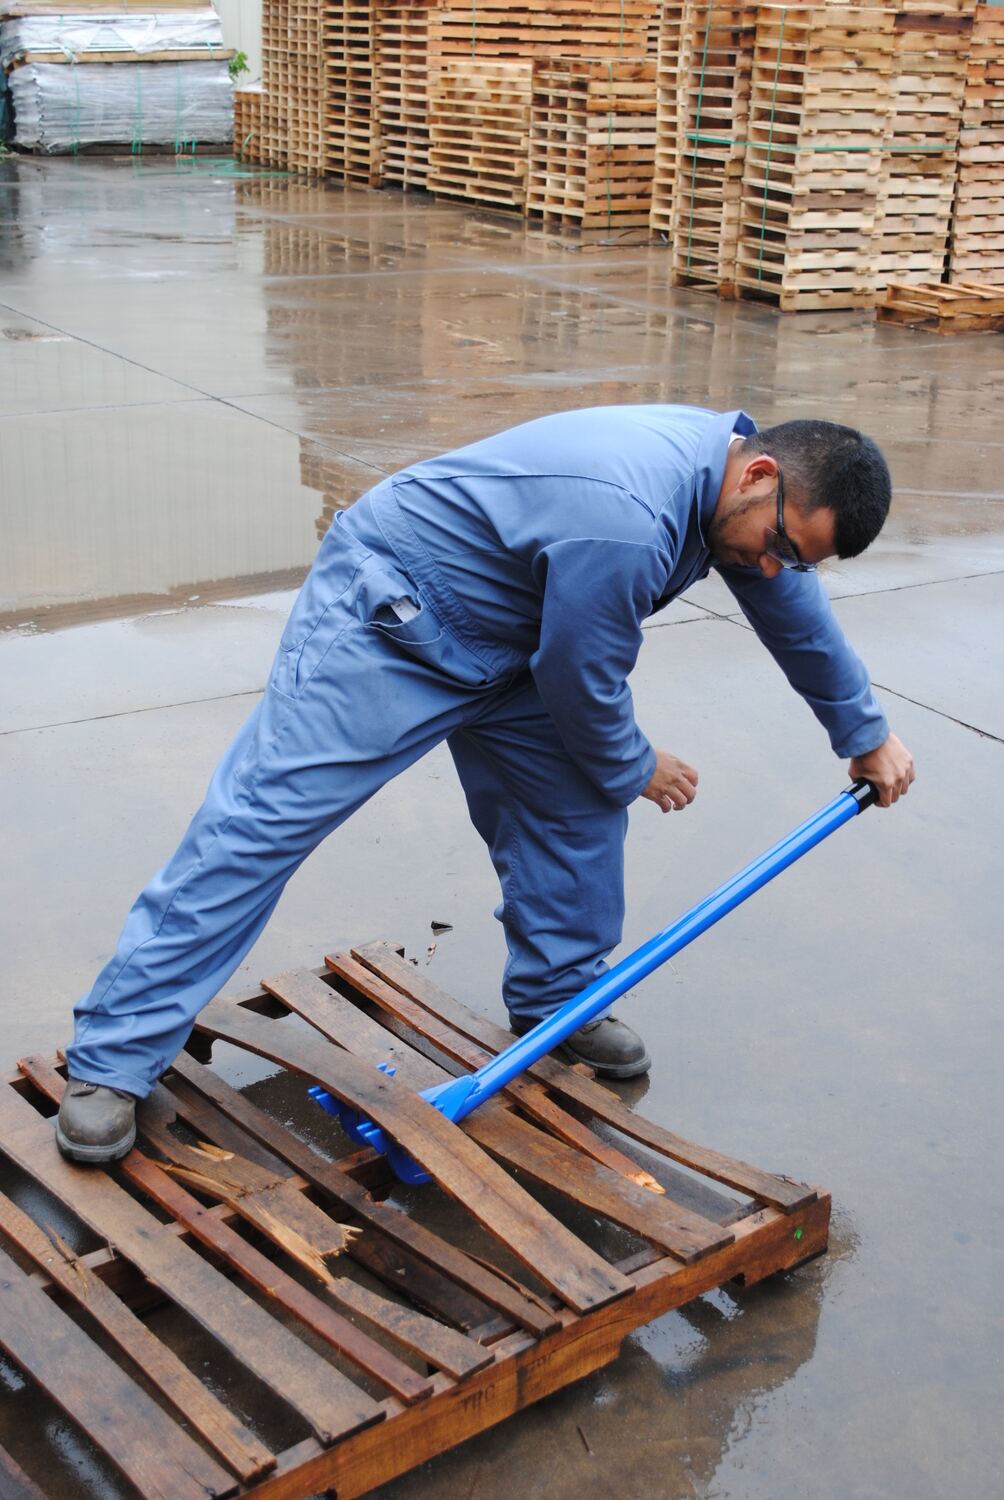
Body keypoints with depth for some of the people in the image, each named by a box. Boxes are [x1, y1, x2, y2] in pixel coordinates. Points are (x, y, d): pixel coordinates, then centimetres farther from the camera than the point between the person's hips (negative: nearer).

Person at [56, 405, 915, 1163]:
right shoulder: (626, 522, -36)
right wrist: (634, 770, -2)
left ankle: (556, 999, 25)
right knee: (260, 821, -11)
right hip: (382, 621, -9)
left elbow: (795, 609, 13)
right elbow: (582, 684, -22)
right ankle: (112, 1061, -7)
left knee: (578, 802, 5)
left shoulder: (733, 479, -5)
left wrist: (866, 732, 23)